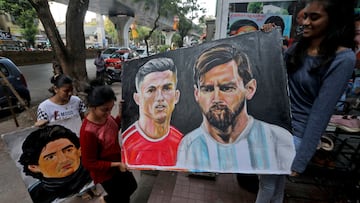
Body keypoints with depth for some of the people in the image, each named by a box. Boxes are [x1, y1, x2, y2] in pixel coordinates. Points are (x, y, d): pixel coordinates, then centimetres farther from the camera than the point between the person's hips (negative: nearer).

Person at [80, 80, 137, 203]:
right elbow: (89, 163, -23)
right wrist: (116, 164, -24)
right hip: (105, 173, -7)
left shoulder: (104, 115, -15)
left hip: (118, 162, 7)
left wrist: (120, 114, -10)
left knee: (131, 186, 30)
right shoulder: (88, 132, -34)